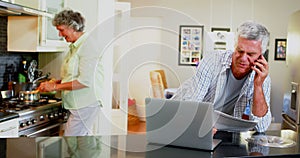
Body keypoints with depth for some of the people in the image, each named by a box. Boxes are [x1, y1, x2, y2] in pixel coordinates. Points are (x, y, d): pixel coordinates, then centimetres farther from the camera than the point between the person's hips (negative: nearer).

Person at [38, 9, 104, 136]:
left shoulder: (88, 46, -16)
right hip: (79, 105, 10)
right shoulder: (74, 47, 15)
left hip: (85, 105, -10)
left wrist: (55, 86, -18)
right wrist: (56, 82, 6)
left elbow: (85, 81, -23)